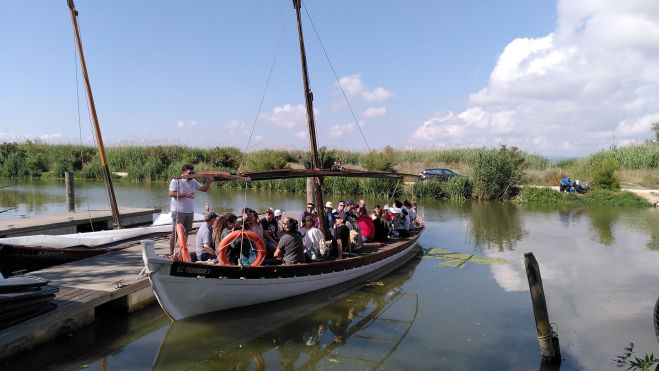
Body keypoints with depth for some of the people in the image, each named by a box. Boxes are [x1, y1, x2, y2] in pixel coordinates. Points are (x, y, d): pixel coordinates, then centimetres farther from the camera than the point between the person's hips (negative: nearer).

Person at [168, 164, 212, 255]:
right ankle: (171, 253, 5)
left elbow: (204, 189, 16)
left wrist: (208, 181, -3)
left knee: (186, 232, 13)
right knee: (175, 232, -2)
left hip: (190, 211, 7)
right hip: (178, 211, -7)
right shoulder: (176, 181, -9)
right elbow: (171, 194, -19)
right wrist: (185, 195, -25)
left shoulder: (193, 182, 11)